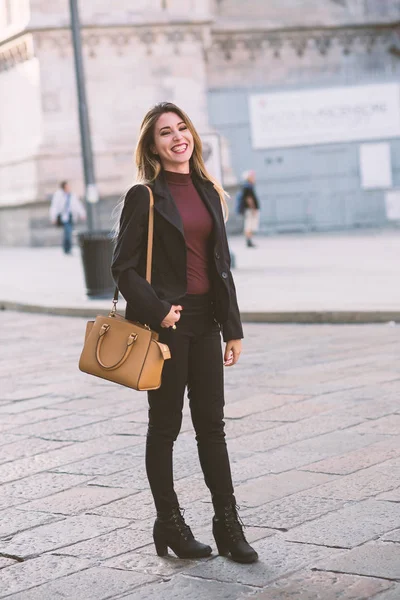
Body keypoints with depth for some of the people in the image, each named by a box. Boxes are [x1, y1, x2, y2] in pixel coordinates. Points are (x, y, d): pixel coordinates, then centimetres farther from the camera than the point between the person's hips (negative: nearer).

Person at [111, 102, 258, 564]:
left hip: (205, 319, 5)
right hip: (166, 323, -5)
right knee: (165, 425, 5)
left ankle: (227, 523, 15)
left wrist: (233, 328, 10)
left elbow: (221, 265, 13)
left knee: (211, 424, 8)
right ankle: (169, 525, 17)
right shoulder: (145, 196, -6)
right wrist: (158, 312, -16)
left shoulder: (208, 192, 10)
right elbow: (124, 268, -7)